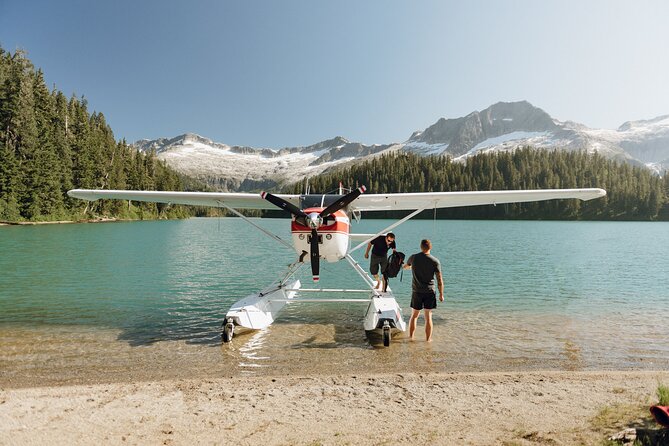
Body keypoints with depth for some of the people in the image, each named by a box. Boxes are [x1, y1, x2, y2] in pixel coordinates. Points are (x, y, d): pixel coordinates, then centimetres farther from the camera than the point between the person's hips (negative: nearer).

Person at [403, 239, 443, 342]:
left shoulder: (413, 258, -3)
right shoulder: (435, 261, -9)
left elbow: (405, 266, 20)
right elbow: (439, 280, -7)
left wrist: (407, 266, 44)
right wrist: (441, 294, 3)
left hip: (416, 292, 2)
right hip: (429, 292, -1)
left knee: (414, 315, 16)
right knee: (428, 316, 8)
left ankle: (411, 336, 24)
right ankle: (428, 338, 14)